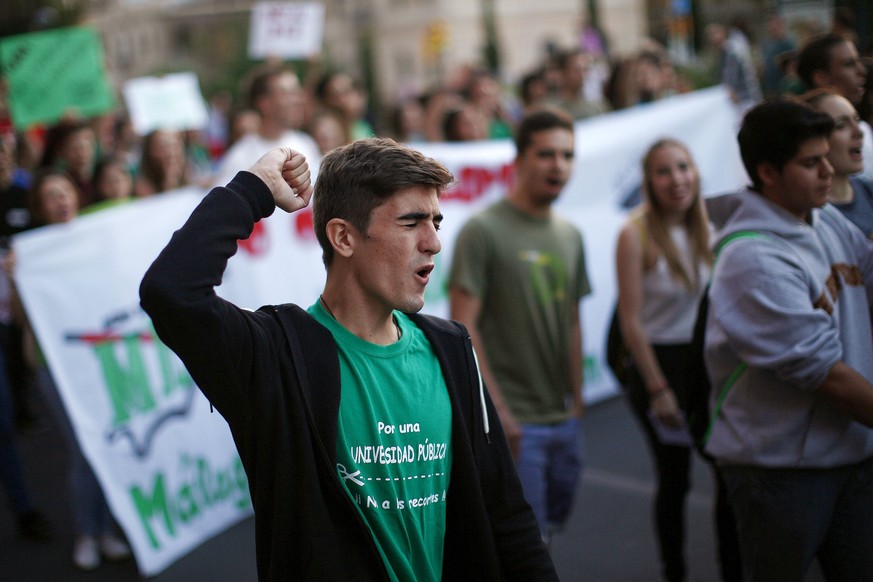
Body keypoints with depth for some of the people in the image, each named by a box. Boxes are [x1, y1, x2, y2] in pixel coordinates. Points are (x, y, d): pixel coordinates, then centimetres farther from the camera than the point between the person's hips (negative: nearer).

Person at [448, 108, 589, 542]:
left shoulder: (570, 236, 12)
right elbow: (463, 327, -14)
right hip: (514, 424, -7)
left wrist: (577, 403, 14)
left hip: (564, 421, 7)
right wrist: (497, 411, -17)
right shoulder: (484, 230, -10)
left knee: (552, 522, 17)